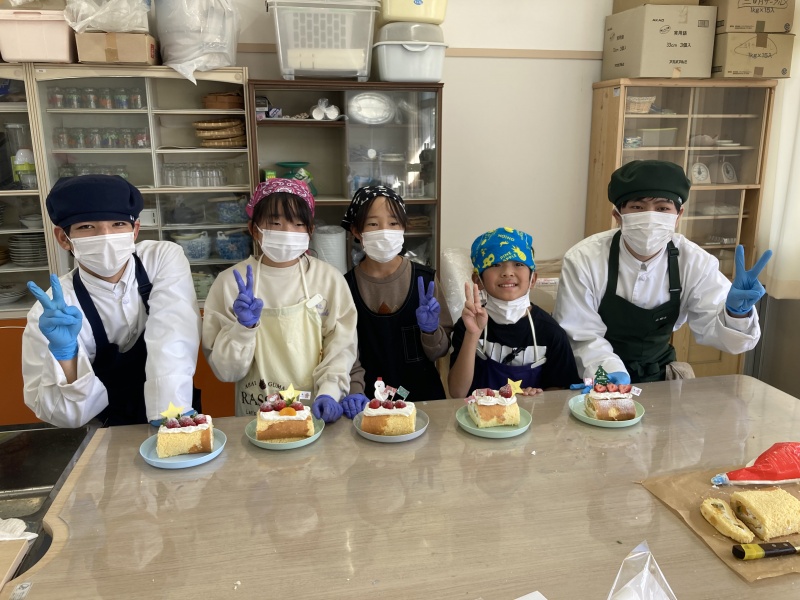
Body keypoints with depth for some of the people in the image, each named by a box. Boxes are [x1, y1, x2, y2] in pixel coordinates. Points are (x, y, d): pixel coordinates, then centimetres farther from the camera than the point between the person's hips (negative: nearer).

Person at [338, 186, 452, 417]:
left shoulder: (425, 279, -2)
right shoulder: (346, 285, -2)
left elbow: (440, 351, 4)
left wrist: (430, 330, -14)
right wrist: (355, 392, -17)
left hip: (424, 396, 1)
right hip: (369, 401, 0)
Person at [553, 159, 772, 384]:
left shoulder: (695, 262, -9)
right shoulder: (584, 259, -17)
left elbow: (714, 330, -8)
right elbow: (580, 335, -14)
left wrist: (736, 312, -29)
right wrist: (610, 371, -31)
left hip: (657, 377, 4)